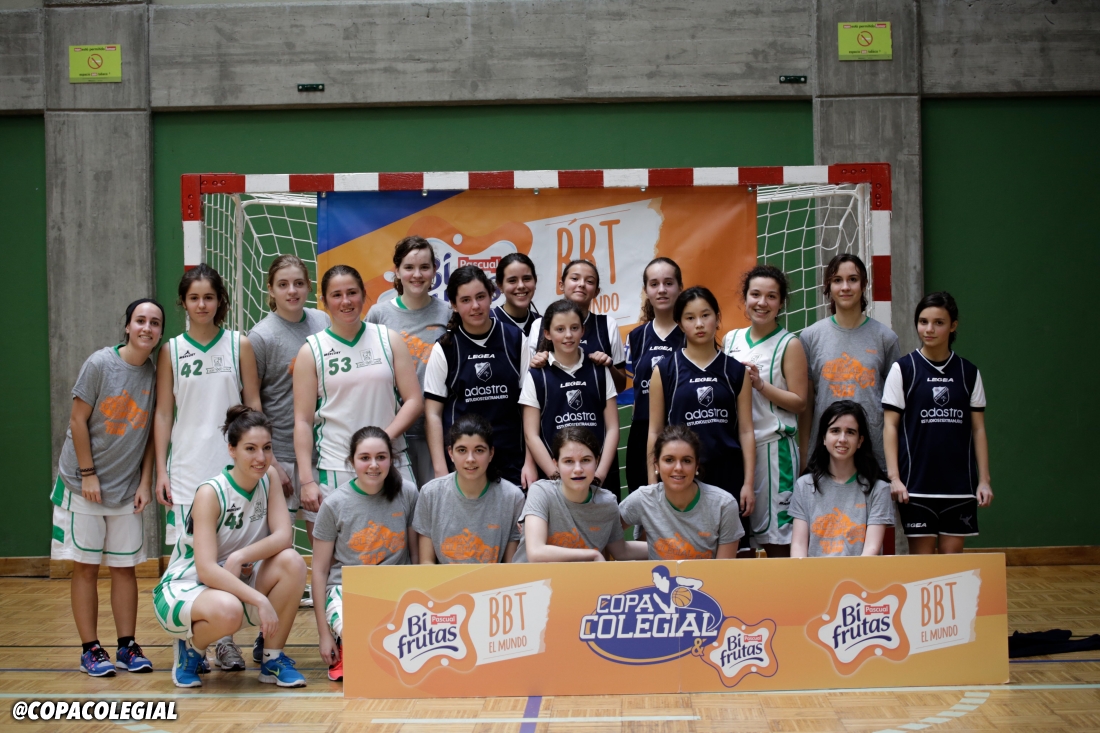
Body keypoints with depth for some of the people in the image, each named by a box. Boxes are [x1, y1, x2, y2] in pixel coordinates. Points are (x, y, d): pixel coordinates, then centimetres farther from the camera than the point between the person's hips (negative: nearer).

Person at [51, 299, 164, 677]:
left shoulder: (156, 374, 0)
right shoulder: (100, 364, -11)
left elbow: (151, 433, 6)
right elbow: (78, 421, -9)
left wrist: (145, 482, 0)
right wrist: (88, 474, -11)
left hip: (127, 489, 4)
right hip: (84, 485, -3)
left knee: (125, 566, 7)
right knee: (85, 567, 2)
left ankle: (127, 646, 14)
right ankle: (90, 649, 9)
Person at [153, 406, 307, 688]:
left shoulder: (269, 478, -4)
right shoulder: (211, 493, -21)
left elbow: (283, 536, -13)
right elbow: (206, 570, -28)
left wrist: (240, 557, -29)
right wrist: (261, 600, -36)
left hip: (236, 581, 6)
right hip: (184, 589, -6)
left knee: (292, 562, -22)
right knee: (227, 610, -39)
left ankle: (273, 660, -8)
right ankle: (188, 647, -3)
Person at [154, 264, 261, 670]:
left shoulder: (239, 345, 5)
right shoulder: (171, 351, 6)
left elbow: (253, 405, 6)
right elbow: (163, 413, 5)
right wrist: (161, 470, 0)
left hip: (231, 464, 0)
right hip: (186, 466, 0)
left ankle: (225, 639, 8)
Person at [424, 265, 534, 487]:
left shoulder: (515, 339, 3)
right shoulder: (445, 348, 0)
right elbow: (433, 414, 1)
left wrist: (530, 462, -1)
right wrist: (441, 471, -6)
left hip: (511, 462, 1)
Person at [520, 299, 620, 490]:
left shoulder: (599, 371, 7)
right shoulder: (536, 376, 2)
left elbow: (612, 428, 4)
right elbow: (532, 435, -1)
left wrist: (600, 474, -7)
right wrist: (557, 475, -11)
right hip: (555, 478, -1)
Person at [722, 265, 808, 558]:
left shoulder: (789, 344, -2)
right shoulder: (731, 339, 12)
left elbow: (799, 403, -5)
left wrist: (761, 384, -15)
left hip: (774, 446, -4)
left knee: (776, 536, -3)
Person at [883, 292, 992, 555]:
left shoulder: (968, 372, 7)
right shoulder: (903, 369, 0)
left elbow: (978, 429, 8)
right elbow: (890, 426, -2)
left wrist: (984, 479, 3)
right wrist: (894, 477, -9)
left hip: (959, 483, 2)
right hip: (917, 482, -2)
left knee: (953, 554, 3)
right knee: (921, 556, 0)